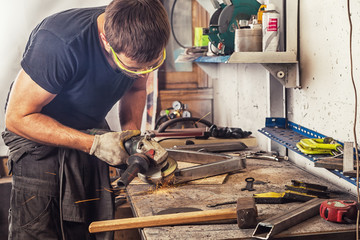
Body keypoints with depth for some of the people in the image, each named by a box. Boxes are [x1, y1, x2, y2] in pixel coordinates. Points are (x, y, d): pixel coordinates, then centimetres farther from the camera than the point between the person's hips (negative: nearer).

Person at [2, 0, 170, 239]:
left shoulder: (143, 36, -14)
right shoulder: (58, 42, -33)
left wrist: (131, 131, -13)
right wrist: (94, 144, -28)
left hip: (93, 132, 5)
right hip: (40, 134, -4)